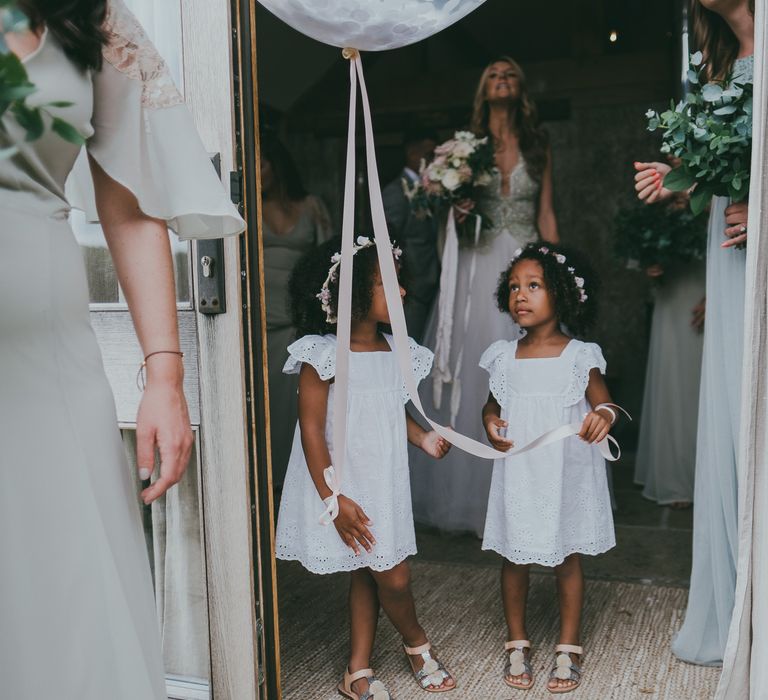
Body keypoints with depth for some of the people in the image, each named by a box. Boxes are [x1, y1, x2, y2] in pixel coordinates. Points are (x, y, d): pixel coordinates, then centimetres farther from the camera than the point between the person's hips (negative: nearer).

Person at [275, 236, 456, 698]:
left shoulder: (396, 350, 2)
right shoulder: (323, 355, -17)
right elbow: (312, 430, -16)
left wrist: (423, 438, -3)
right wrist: (333, 498, -19)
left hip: (386, 483, 6)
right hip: (347, 488, -6)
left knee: (367, 574, 15)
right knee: (394, 577, 1)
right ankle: (418, 644, 31)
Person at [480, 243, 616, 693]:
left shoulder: (579, 357, -8)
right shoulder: (504, 357, 0)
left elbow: (603, 403, -8)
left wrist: (604, 415, -31)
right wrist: (490, 422, -9)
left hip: (566, 478, -2)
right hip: (517, 477, 3)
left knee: (568, 560, 11)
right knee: (514, 559, 12)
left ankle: (569, 648, 30)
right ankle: (517, 644, 31)